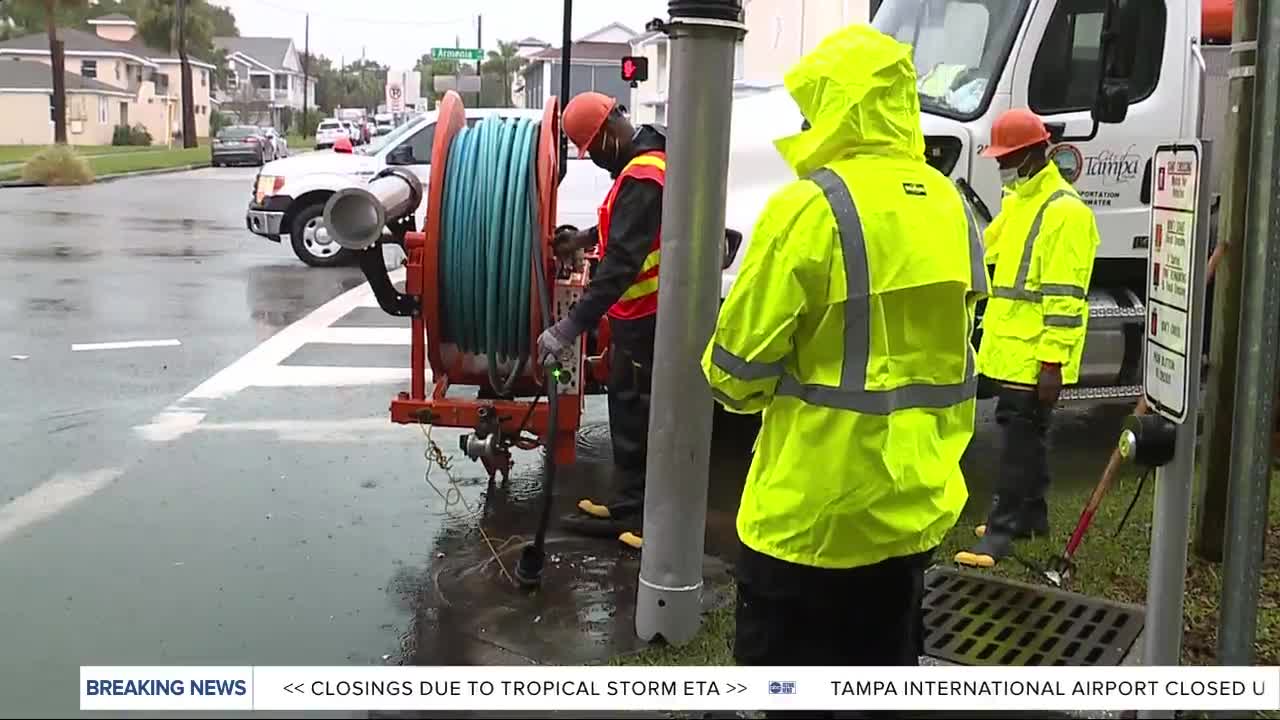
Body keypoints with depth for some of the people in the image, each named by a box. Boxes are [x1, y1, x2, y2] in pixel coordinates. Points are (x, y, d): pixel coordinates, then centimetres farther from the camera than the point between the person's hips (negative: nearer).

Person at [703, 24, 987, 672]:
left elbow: (738, 364, -14)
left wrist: (732, 386, 8)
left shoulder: (811, 206, -18)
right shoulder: (946, 201, 5)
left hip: (814, 507, -7)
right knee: (885, 672, 20)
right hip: (913, 498, 7)